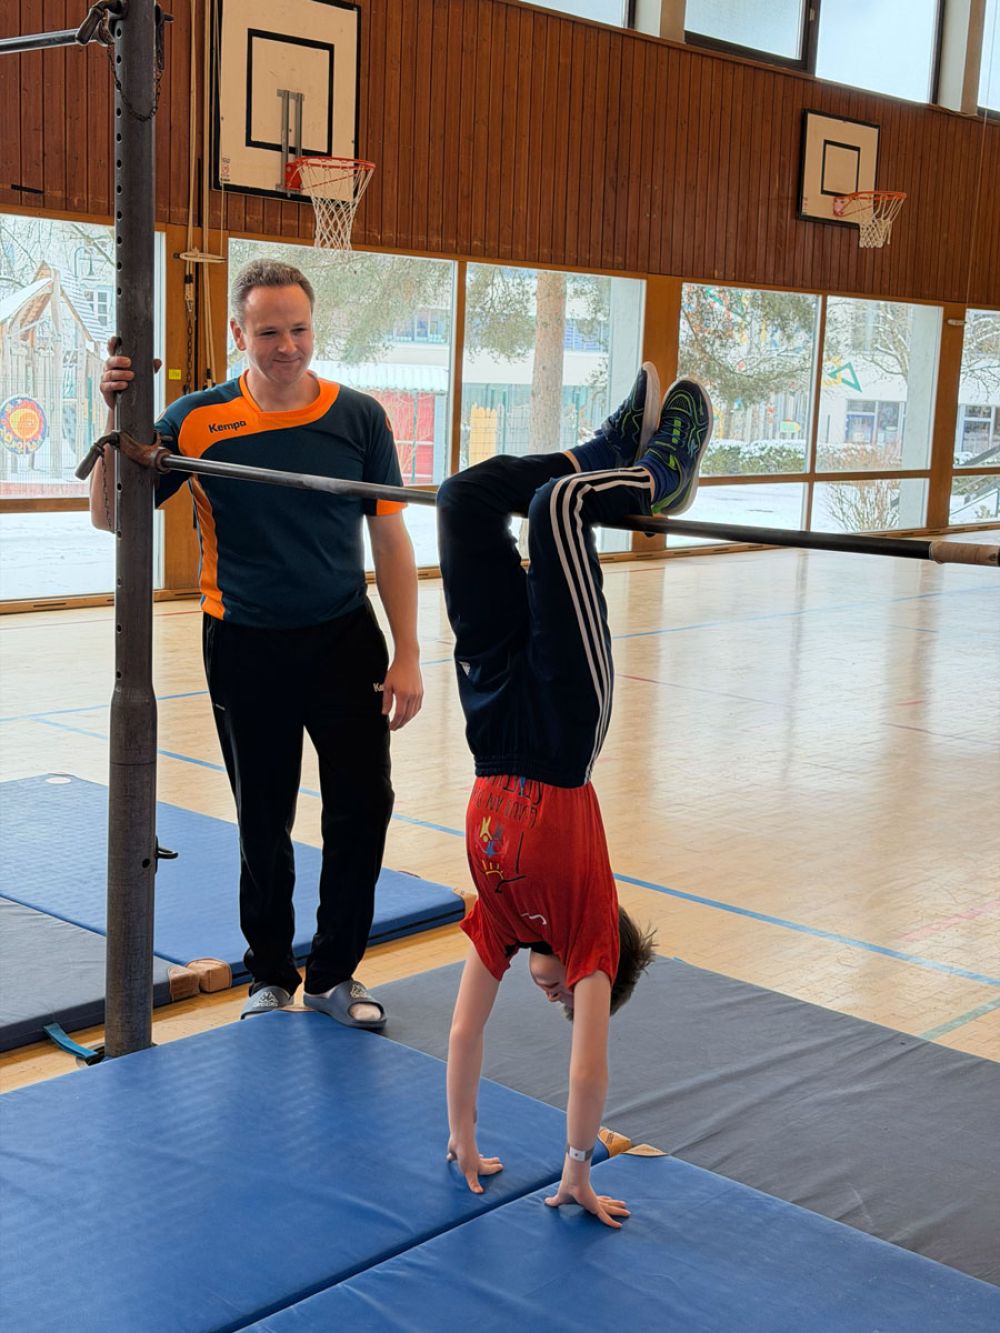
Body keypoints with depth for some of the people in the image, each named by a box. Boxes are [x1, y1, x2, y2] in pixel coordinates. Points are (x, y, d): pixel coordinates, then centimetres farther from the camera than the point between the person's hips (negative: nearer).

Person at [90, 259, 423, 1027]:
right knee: (263, 821, 10)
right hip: (245, 647, -1)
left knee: (364, 805, 2)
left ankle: (334, 972, 23)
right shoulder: (197, 421, -6)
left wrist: (406, 655, -2)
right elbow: (110, 517, -4)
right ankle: (271, 975, 30)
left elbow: (390, 541, 1)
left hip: (345, 639, 1)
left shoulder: (359, 417, -3)